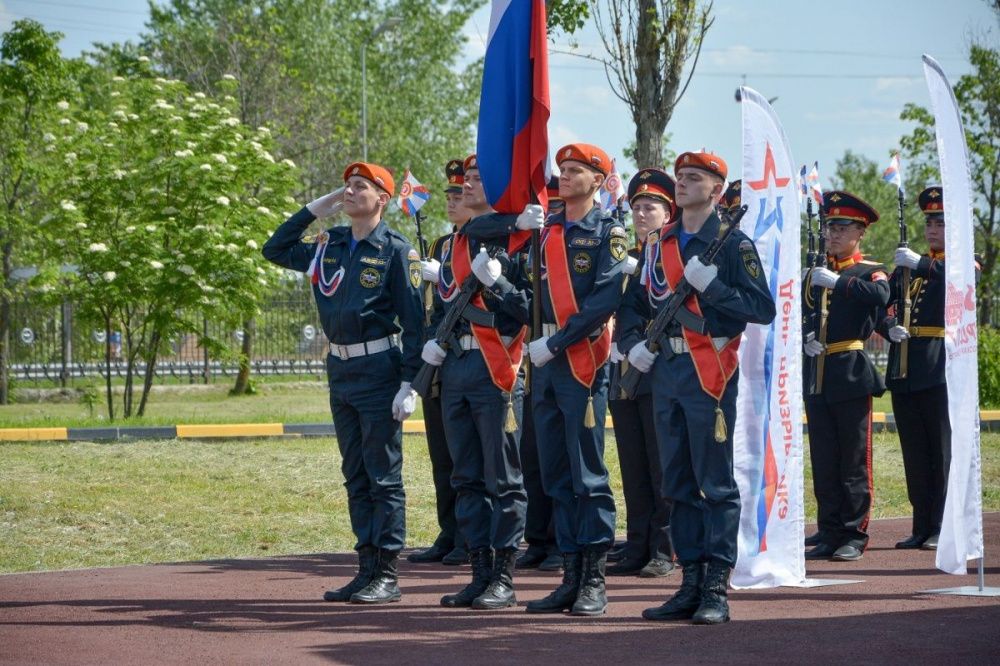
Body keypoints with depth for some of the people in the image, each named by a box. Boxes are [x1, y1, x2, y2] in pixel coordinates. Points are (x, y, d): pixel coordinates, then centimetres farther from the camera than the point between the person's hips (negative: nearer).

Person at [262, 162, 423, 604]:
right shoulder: (329, 245, 11)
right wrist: (315, 209, 12)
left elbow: (413, 320, -9)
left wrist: (409, 383, -15)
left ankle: (387, 575, -1)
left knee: (383, 476, -3)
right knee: (355, 476, 9)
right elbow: (274, 250, 22)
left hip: (378, 370, -7)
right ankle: (367, 569, 14)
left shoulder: (396, 250, -7)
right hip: (340, 369, 7)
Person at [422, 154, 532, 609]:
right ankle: (481, 573, 14)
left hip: (496, 368, -8)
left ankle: (504, 579, -1)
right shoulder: (455, 243, 17)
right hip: (455, 367, 8)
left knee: (503, 477, -3)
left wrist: (495, 281, -22)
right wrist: (433, 340, 7)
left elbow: (534, 307, -11)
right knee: (467, 478, 9)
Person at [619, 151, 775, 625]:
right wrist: (633, 342, 4)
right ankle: (690, 585, 13)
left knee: (716, 483, -4)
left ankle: (717, 590, -3)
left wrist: (712, 285, -18)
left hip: (710, 373, -6)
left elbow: (763, 309, -10)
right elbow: (633, 302, 22)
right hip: (665, 369, 7)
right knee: (678, 483, 8)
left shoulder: (733, 244, -3)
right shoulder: (658, 244, 15)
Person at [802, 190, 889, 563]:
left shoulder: (870, 272, 1)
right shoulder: (814, 275, 16)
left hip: (852, 375, -5)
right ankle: (829, 534, 12)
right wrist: (805, 340, -3)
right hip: (816, 375, 5)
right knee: (823, 461, 6)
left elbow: (880, 296, -23)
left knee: (854, 460, -1)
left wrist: (838, 282, -29)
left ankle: (854, 535, 4)